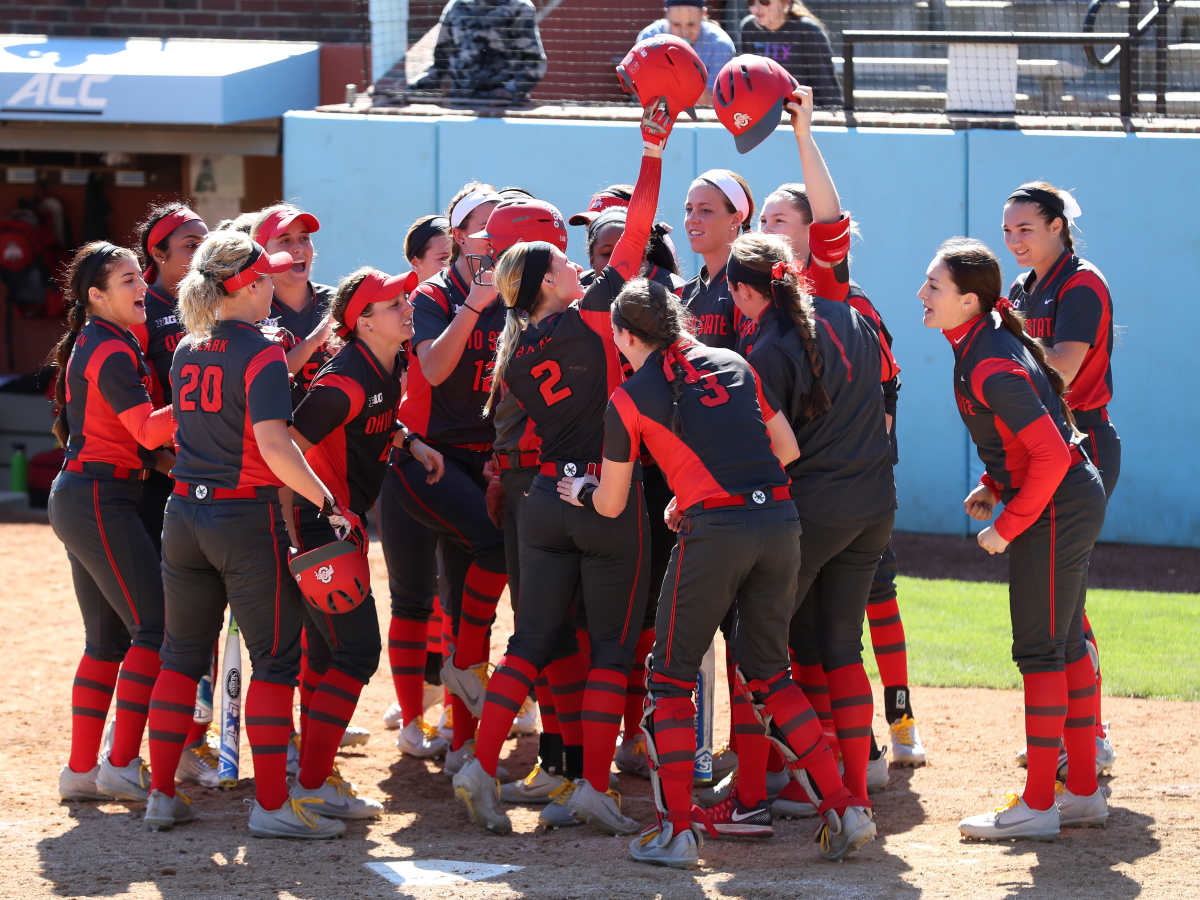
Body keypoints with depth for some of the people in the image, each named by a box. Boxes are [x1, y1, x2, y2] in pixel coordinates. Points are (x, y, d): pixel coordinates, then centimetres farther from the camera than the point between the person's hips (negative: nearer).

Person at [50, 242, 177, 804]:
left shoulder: (90, 345, 17)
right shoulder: (112, 352, -14)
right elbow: (148, 427, -24)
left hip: (75, 499, 10)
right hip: (101, 499, -10)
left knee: (106, 639, 12)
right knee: (152, 627, -9)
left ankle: (81, 769, 12)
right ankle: (122, 765, -11)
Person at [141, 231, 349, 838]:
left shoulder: (187, 352, 8)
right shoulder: (261, 355, -13)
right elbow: (274, 445, -23)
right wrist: (328, 504, -19)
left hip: (186, 511, 7)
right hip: (248, 516, -7)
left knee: (183, 653, 14)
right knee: (275, 658, 0)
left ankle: (162, 794, 15)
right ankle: (271, 804, -3)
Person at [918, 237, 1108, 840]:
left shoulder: (991, 367, -24)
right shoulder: (983, 341, 7)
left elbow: (1050, 453, -28)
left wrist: (1007, 528, -20)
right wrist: (994, 486, 10)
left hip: (1055, 507, -10)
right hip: (1076, 500, 10)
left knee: (1040, 650, -6)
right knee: (1066, 646, 15)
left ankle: (1037, 805, -2)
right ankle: (1084, 791, 23)